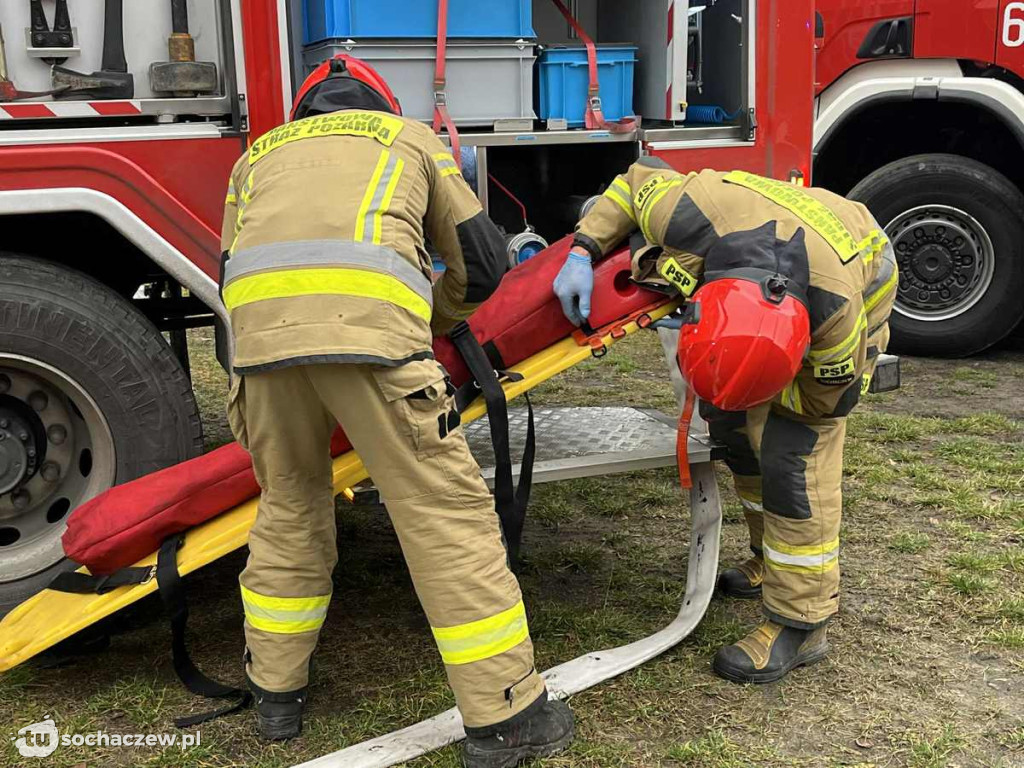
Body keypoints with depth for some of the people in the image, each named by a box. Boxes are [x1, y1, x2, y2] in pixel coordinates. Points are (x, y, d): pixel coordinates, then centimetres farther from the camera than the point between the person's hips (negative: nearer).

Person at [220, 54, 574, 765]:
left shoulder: (257, 154, 36)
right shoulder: (411, 136, 31)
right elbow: (483, 261, 28)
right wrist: (426, 321, 44)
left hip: (259, 330, 4)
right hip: (371, 325, -3)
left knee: (290, 507, 22)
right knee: (446, 512, 3)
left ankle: (276, 692, 33)